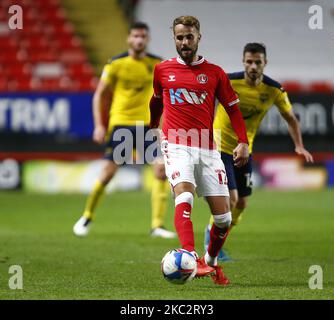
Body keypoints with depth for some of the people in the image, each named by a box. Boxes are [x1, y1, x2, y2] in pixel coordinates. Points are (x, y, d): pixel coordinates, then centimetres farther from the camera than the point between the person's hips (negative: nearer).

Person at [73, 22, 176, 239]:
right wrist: (99, 125, -5)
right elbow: (100, 94, 3)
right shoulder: (116, 64, -3)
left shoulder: (157, 64, 1)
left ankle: (158, 225, -6)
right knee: (108, 173, -4)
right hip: (120, 123, -2)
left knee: (162, 170, -12)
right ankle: (87, 217, 17)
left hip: (147, 123, 2)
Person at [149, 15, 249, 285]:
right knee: (184, 196, -29)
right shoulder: (163, 70, 8)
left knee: (223, 217, -1)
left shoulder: (214, 72, 7)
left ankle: (211, 261, 24)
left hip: (207, 149, 2)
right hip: (177, 146, -2)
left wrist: (243, 142, -2)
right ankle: (190, 258, -42)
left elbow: (233, 108, 10)